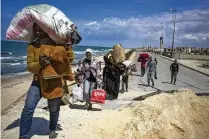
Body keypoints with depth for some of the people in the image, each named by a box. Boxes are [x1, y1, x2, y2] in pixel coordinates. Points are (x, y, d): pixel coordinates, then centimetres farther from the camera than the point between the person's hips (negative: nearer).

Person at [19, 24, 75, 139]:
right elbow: (29, 66, -6)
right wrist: (40, 64, -26)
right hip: (38, 81, 1)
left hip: (54, 82, -1)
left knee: (54, 109, 14)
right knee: (28, 109, -6)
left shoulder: (56, 44, -5)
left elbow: (70, 58, -5)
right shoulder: (32, 46, -1)